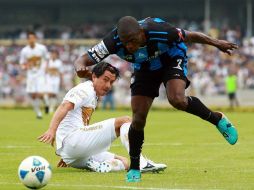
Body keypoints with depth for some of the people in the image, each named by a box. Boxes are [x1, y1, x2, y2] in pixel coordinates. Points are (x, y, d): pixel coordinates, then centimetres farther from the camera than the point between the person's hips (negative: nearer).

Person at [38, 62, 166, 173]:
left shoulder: (93, 97, 27)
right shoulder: (85, 90, -3)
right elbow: (64, 107, -20)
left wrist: (67, 157, 32)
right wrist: (52, 130, -37)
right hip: (71, 141, -10)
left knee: (124, 163, 7)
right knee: (125, 121, -13)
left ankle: (100, 166, -18)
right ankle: (141, 164, -28)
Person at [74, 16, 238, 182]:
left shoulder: (160, 31, -38)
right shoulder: (114, 42, -33)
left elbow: (190, 36, -20)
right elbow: (83, 59, -31)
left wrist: (217, 43, -5)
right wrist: (81, 68, -57)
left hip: (172, 60, -3)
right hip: (144, 68, 3)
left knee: (177, 100, -30)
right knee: (138, 118, -6)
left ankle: (217, 119, -3)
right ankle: (134, 169, 12)